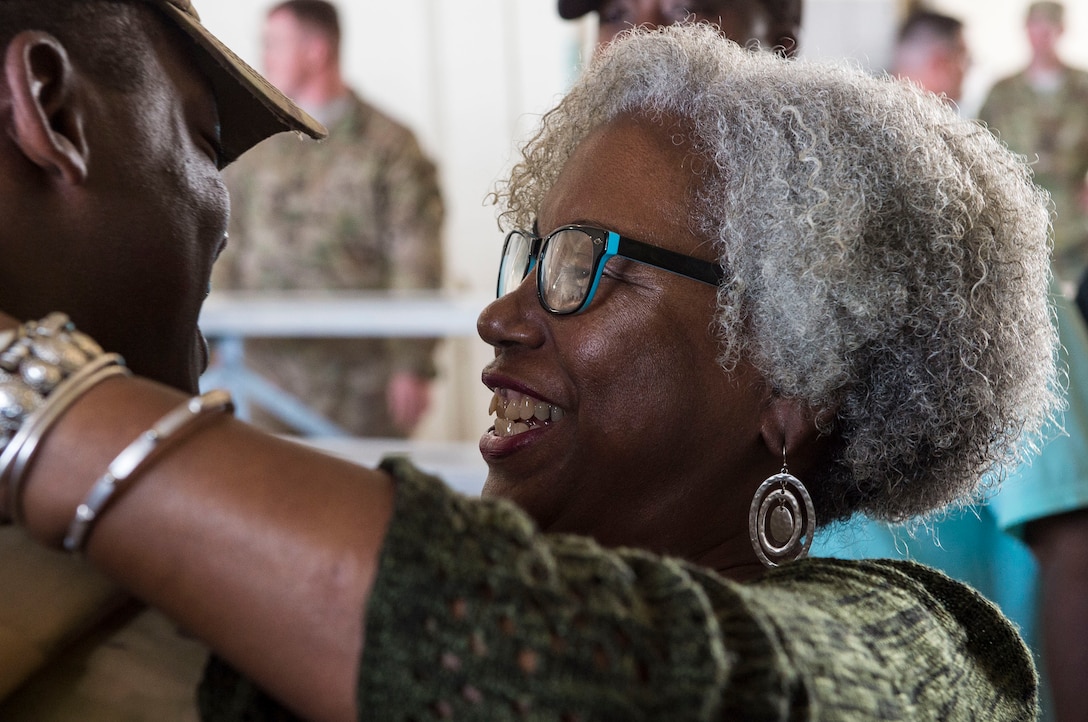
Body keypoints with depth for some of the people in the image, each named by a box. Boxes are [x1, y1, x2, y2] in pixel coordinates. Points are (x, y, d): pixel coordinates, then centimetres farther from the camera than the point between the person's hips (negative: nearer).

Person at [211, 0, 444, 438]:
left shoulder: (388, 146, -1)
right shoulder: (255, 148, 13)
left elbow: (416, 266, -6)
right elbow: (229, 250, 15)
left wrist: (413, 368, -11)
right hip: (268, 366, 4)